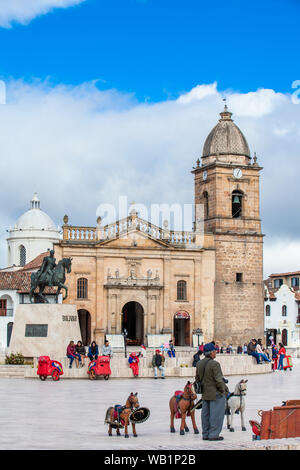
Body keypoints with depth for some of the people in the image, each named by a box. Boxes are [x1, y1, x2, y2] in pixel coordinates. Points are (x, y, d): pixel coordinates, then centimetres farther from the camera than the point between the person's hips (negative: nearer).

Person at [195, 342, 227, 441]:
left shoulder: (199, 364, 5)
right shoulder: (214, 364, -19)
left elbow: (197, 379, 13)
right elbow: (219, 380, -20)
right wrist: (223, 390, -7)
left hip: (205, 394, 8)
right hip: (216, 394, -8)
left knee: (206, 414, 13)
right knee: (216, 414, 0)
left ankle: (205, 434, 19)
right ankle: (213, 435, 1)